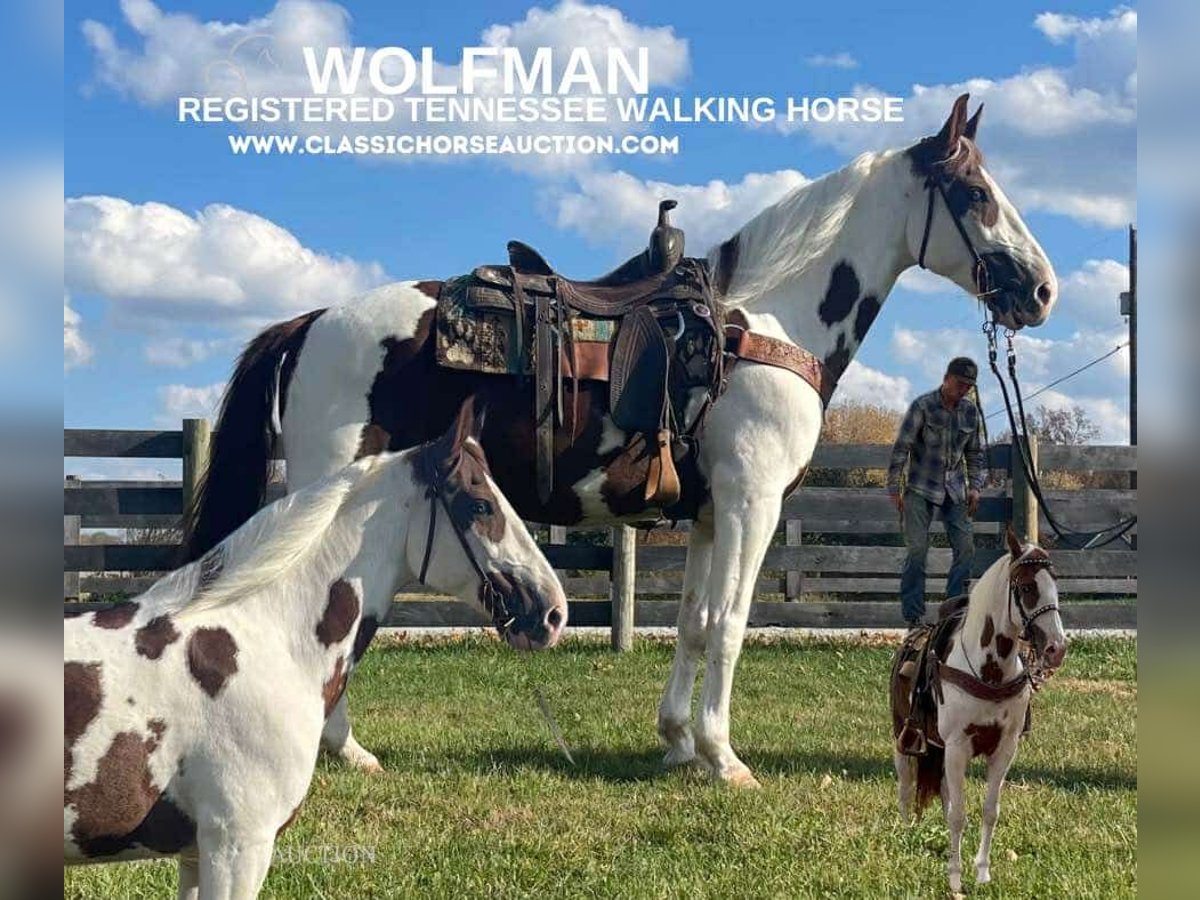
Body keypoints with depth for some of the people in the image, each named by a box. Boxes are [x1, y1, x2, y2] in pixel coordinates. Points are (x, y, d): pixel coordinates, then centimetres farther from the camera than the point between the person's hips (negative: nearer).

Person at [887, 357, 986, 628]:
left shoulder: (970, 411, 5)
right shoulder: (923, 406, -10)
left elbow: (974, 453, 16)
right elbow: (900, 449, -8)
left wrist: (974, 486, 6)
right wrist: (894, 489, -10)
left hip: (954, 489, 5)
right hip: (921, 489, -5)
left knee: (966, 547, -3)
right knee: (917, 549, -8)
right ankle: (914, 617, -4)